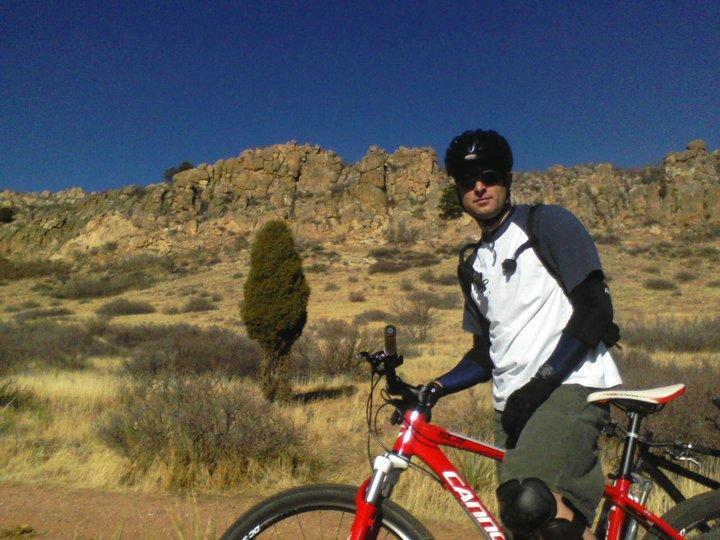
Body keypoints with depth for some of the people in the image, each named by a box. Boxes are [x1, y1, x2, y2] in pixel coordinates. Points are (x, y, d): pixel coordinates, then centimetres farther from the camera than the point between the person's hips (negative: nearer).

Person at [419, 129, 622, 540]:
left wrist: (542, 381, -16)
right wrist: (438, 387, 3)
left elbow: (595, 309, -8)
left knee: (532, 502, -29)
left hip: (570, 384, -7)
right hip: (514, 404, 7)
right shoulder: (474, 265, 19)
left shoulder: (547, 222, 2)